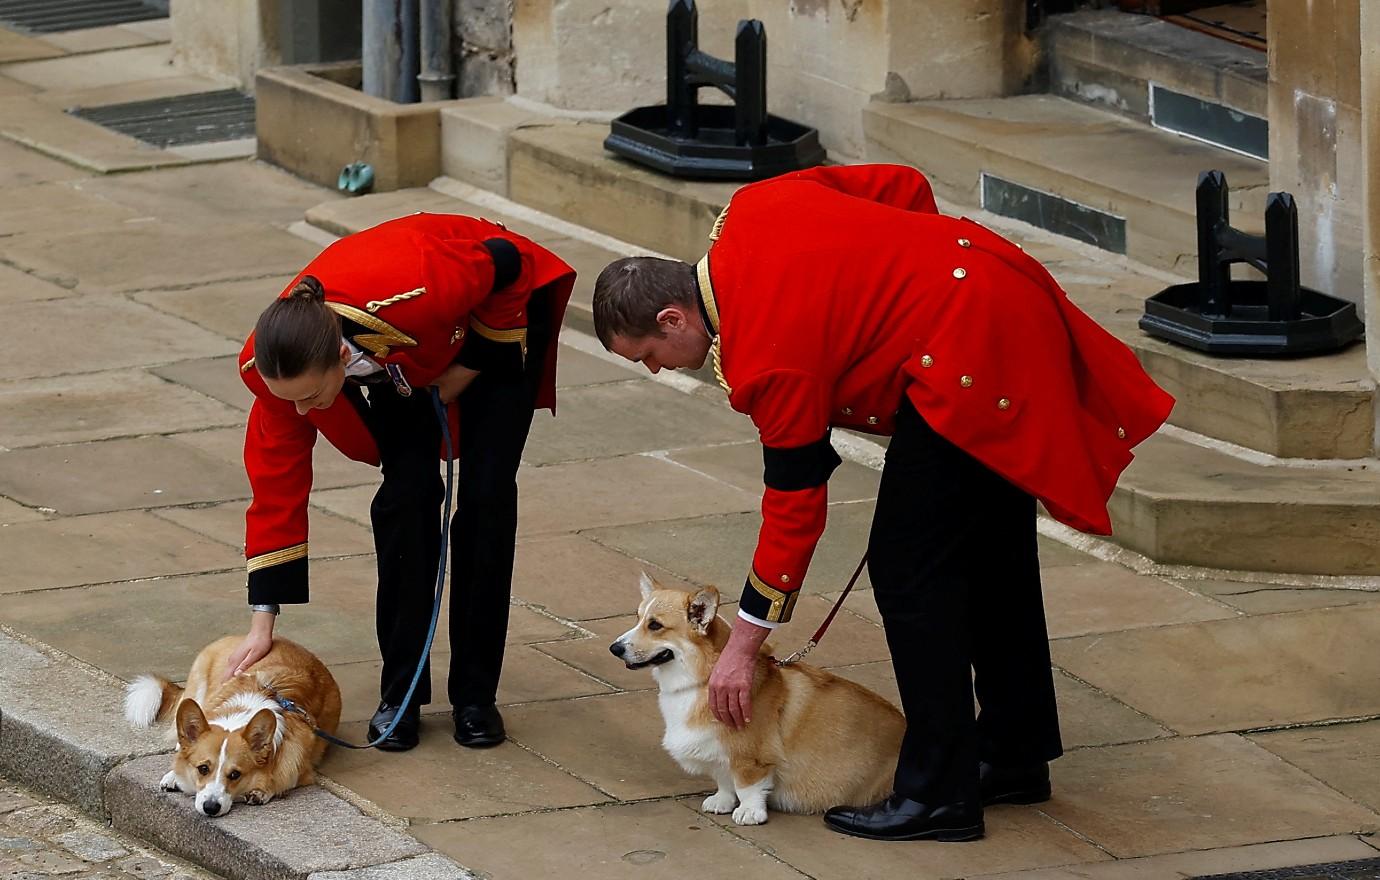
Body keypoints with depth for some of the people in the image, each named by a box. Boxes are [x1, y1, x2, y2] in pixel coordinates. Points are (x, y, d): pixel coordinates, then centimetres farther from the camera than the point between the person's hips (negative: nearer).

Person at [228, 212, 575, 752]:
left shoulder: (415, 294, -47)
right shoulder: (275, 363, -32)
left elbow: (505, 264, -26)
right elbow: (276, 484, -21)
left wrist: (471, 367, -18)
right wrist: (262, 623, -20)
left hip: (497, 314, -3)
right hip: (403, 361, 3)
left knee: (486, 496, -10)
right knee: (407, 495, -13)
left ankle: (475, 694, 0)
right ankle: (401, 692, -1)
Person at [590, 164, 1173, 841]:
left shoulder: (768, 359, -17)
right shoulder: (752, 210, 5)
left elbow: (795, 506, -11)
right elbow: (905, 187, 13)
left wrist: (743, 646, -4)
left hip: (970, 361, -11)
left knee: (909, 571, -5)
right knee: (992, 555, 20)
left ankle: (939, 796, -1)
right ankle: (1015, 757, 32)